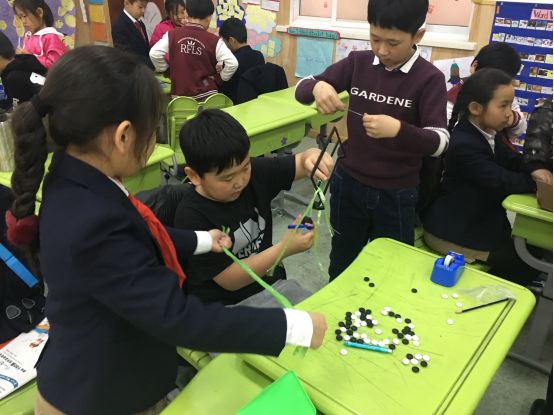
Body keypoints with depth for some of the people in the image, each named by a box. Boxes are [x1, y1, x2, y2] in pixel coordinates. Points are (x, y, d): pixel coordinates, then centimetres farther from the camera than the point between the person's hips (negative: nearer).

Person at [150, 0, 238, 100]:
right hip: (205, 94, -2)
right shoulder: (213, 40, -7)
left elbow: (154, 53, -7)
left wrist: (164, 69, 11)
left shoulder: (172, 35, -2)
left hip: (178, 93, 2)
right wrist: (219, 79, 2)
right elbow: (232, 63, -14)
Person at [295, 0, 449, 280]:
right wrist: (317, 87, -26)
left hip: (396, 194, -2)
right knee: (341, 264, 21)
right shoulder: (358, 62, -3)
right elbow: (301, 88, -2)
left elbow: (439, 142, -19)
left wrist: (398, 129, -38)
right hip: (348, 183, 3)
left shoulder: (429, 78, -11)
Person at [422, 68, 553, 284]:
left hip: (480, 220, 9)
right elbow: (501, 182, -25)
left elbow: (512, 161, 6)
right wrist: (536, 181, -12)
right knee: (527, 262, -5)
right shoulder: (464, 145, -27)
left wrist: (533, 171, -15)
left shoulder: (490, 132, 2)